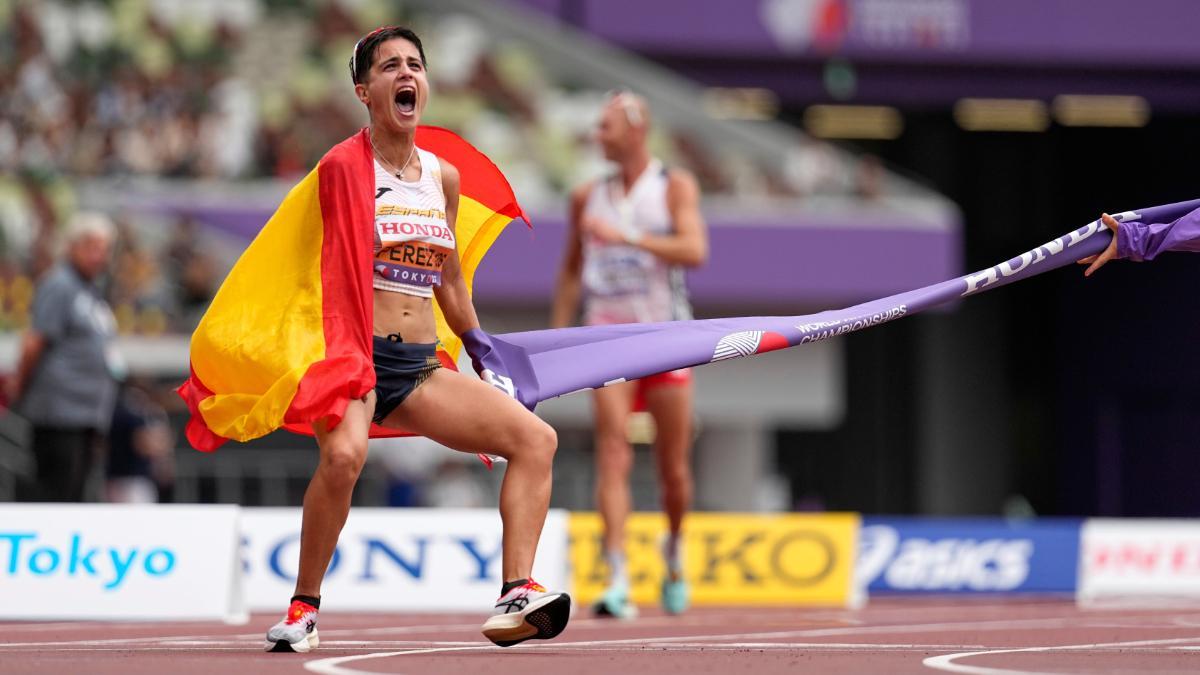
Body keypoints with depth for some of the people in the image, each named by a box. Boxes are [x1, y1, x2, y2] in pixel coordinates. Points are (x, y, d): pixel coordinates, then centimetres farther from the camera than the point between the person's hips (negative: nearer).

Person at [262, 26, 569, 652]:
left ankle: (515, 598, -18)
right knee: (343, 453, -36)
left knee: (536, 438, -8)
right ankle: (302, 609, -18)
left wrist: (482, 351, 27)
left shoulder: (443, 178, 14)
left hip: (420, 369, 7)